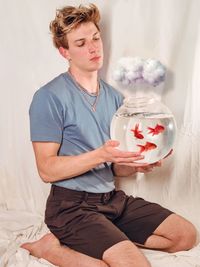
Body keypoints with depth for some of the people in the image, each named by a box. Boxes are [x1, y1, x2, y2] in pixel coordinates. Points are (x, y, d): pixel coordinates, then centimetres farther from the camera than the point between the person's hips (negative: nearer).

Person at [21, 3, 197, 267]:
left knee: (186, 235, 3)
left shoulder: (114, 97, 10)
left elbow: (115, 168, 13)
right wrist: (101, 154, -26)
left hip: (112, 198, 7)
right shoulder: (49, 98, -12)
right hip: (72, 205, -7)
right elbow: (47, 170, -15)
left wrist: (136, 164, -10)